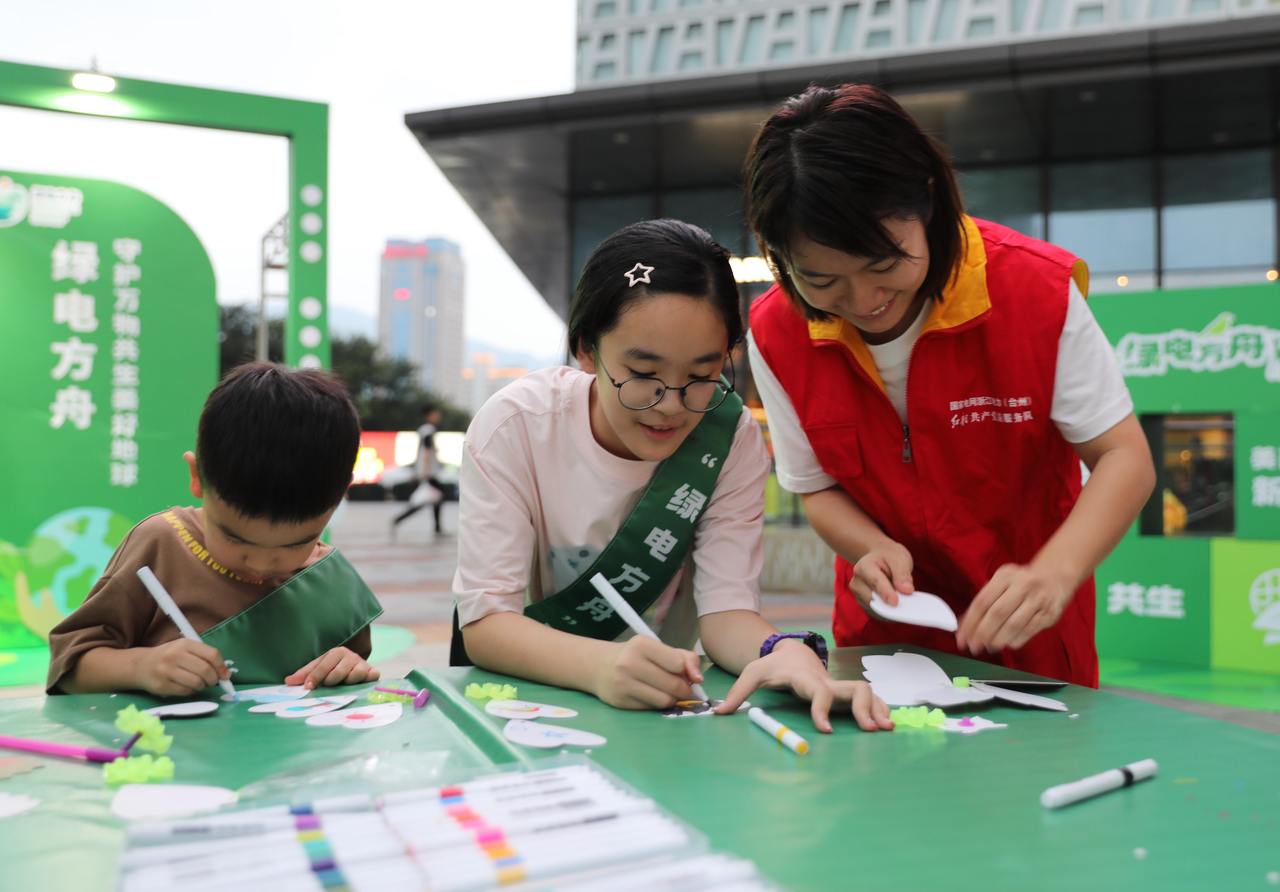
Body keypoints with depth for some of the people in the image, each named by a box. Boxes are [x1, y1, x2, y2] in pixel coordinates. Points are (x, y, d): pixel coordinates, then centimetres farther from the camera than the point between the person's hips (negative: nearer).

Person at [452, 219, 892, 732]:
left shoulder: (731, 439, -14)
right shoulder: (514, 426, -19)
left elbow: (725, 608, -16)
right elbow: (484, 624, -22)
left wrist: (782, 652, -38)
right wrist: (600, 664, -41)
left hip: (654, 702, 1)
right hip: (513, 698, -1)